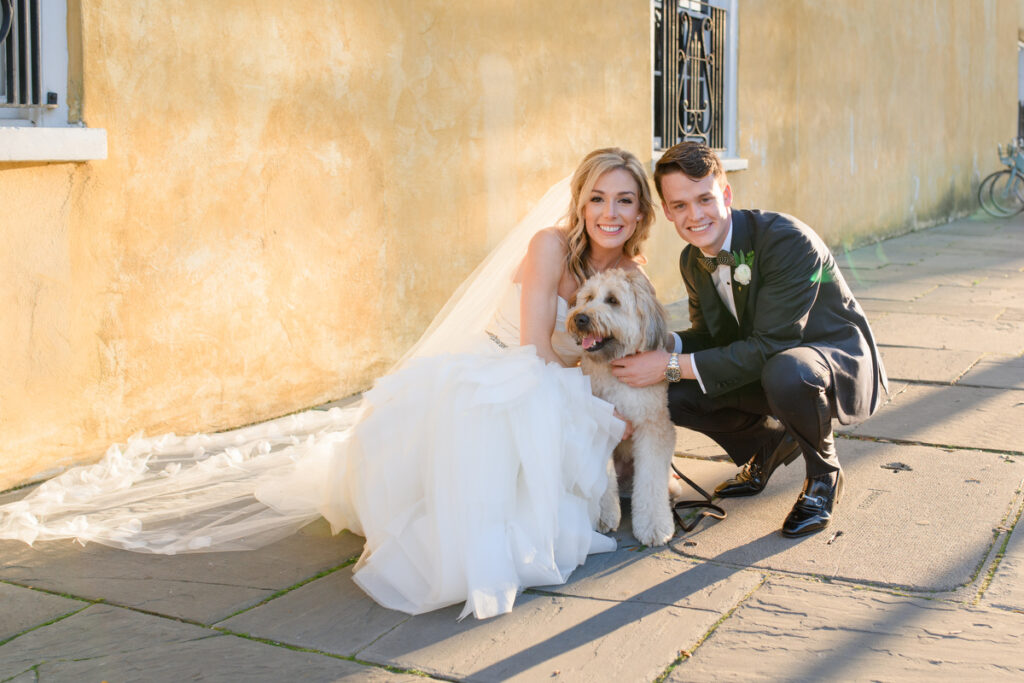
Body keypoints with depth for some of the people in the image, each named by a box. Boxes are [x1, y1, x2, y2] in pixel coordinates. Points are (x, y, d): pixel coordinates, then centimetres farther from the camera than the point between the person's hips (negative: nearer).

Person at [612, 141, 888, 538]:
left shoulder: (789, 241, -28)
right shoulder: (693, 260, -4)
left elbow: (769, 347, -31)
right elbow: (711, 336, 6)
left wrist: (674, 366, -32)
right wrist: (660, 345, -16)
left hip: (838, 360, -7)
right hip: (766, 367, 7)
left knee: (786, 371, -41)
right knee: (671, 393, -12)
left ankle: (823, 475, -9)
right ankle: (770, 443, 15)